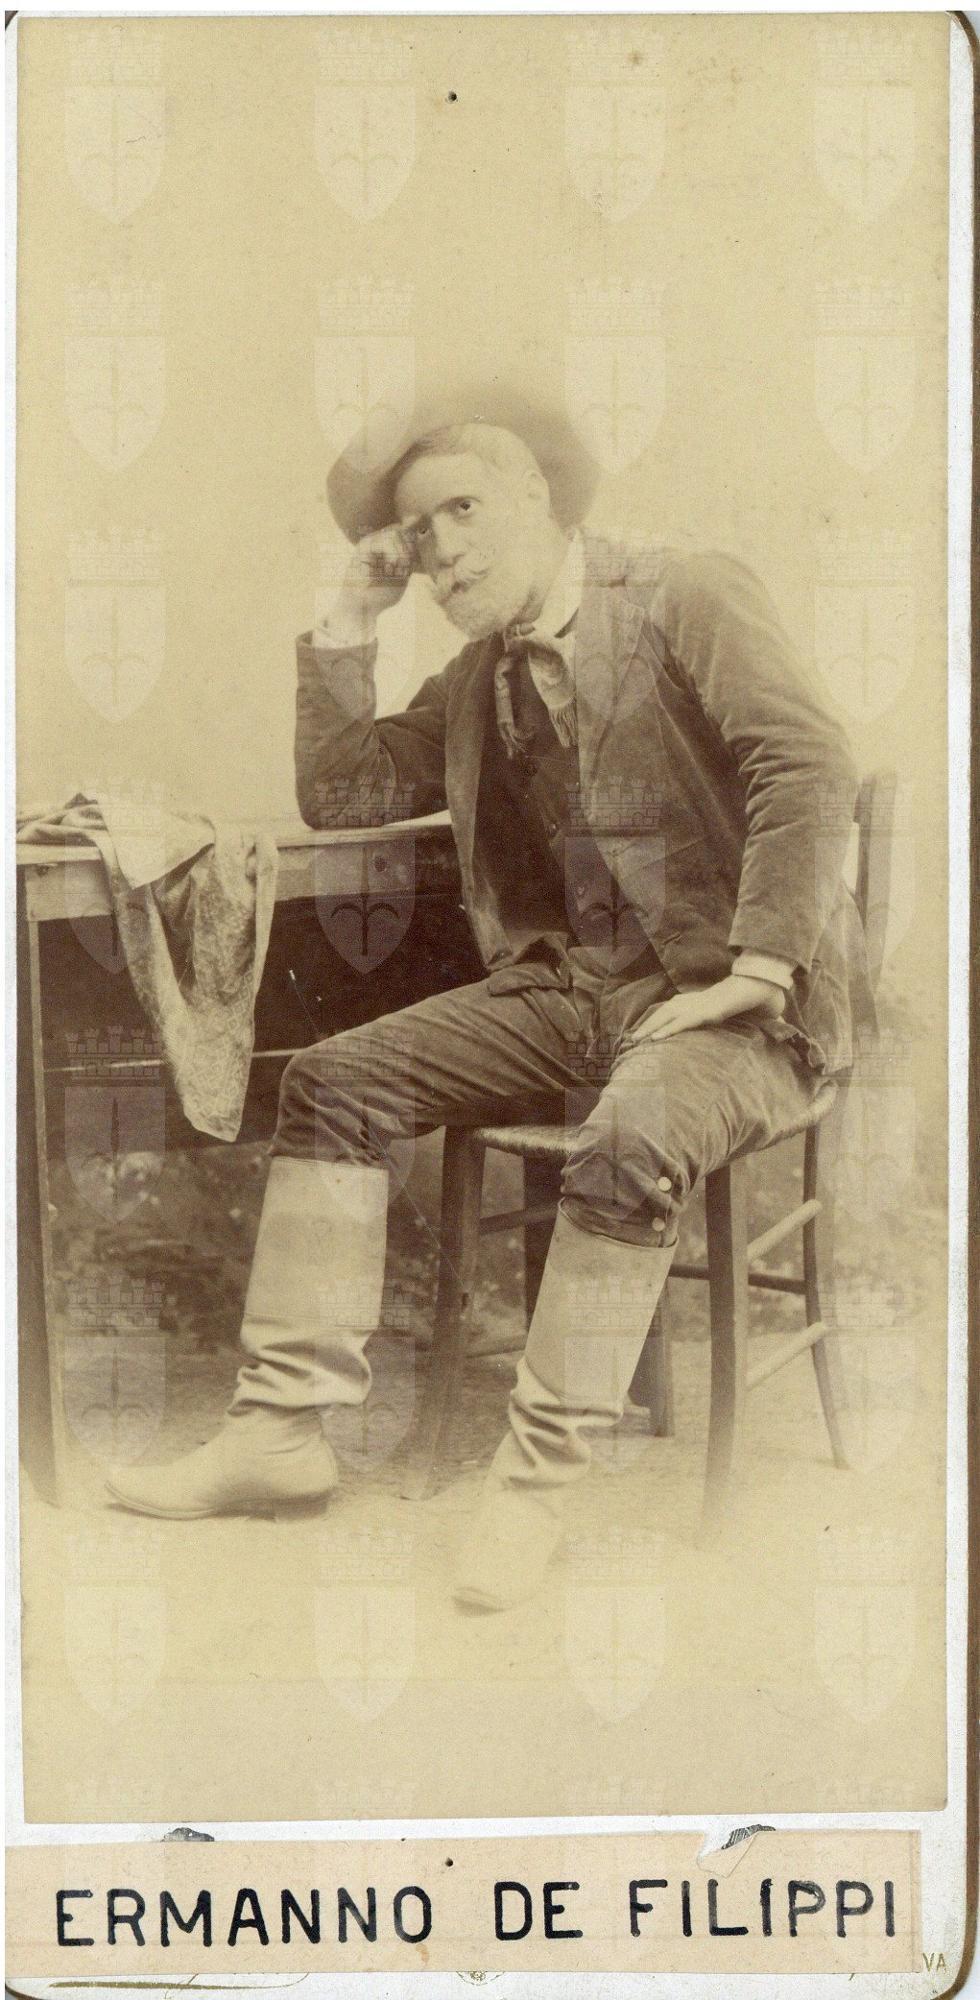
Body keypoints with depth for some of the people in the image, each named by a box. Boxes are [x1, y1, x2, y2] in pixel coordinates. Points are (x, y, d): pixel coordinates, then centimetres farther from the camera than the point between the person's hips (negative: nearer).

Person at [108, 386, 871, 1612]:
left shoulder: (689, 599, -5)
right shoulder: (481, 679, 16)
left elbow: (812, 773, -17)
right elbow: (342, 797, 14)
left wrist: (751, 974, -23)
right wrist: (351, 625, 7)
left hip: (735, 1003, -6)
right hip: (572, 990, 7)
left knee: (627, 1141, -37)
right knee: (337, 1081, -8)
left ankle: (536, 1482, -23)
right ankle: (281, 1430, -6)